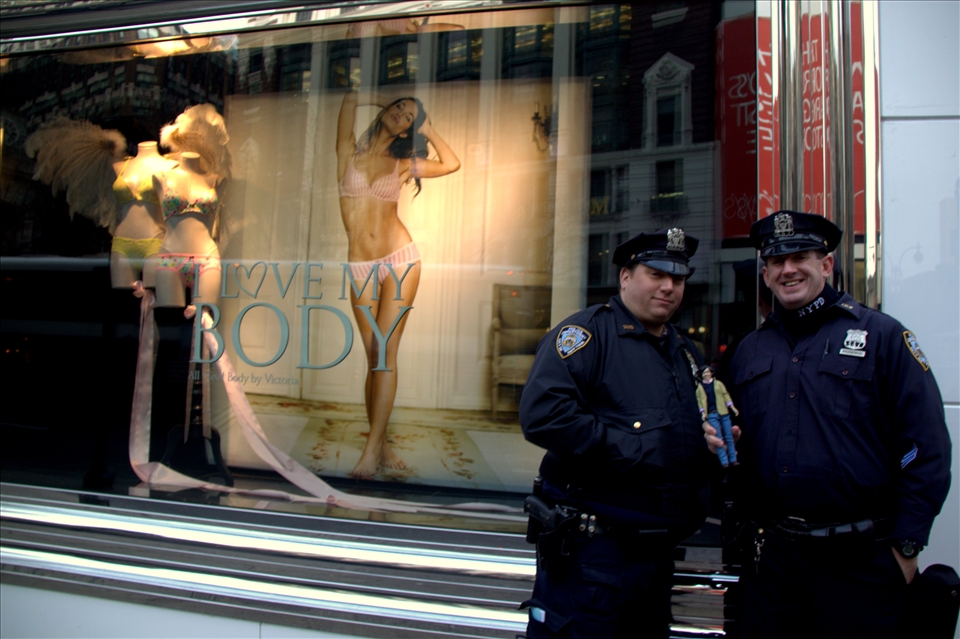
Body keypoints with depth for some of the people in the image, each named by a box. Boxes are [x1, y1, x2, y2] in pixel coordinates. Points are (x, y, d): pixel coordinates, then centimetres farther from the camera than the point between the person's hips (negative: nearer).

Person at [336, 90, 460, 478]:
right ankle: (381, 443, 8)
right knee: (373, 357, -1)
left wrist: (427, 128, 16)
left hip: (400, 259, 0)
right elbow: (352, 99, 0)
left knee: (385, 352, -7)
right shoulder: (350, 152, 8)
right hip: (362, 267, 0)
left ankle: (373, 449, -7)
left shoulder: (403, 165, 12)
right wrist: (388, 101, 15)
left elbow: (451, 164, 12)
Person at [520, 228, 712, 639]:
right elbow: (542, 413, -25)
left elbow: (694, 432, 28)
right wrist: (629, 450, -23)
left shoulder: (686, 353, 15)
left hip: (658, 554, 8)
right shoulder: (586, 333, -10)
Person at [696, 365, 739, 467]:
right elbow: (700, 401, 7)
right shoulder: (700, 388, 10)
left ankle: (733, 459, 8)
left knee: (729, 437, 2)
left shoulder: (718, 383, 11)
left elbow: (726, 395, 9)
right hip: (712, 415, -1)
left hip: (723, 413, 1)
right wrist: (703, 413, -4)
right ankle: (724, 461, -4)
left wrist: (732, 407, 3)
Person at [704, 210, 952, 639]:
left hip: (858, 560, -4)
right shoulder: (750, 350, 11)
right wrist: (720, 440, -3)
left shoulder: (881, 335, -3)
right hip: (768, 556, 4)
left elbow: (926, 448, -7)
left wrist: (906, 546, -9)